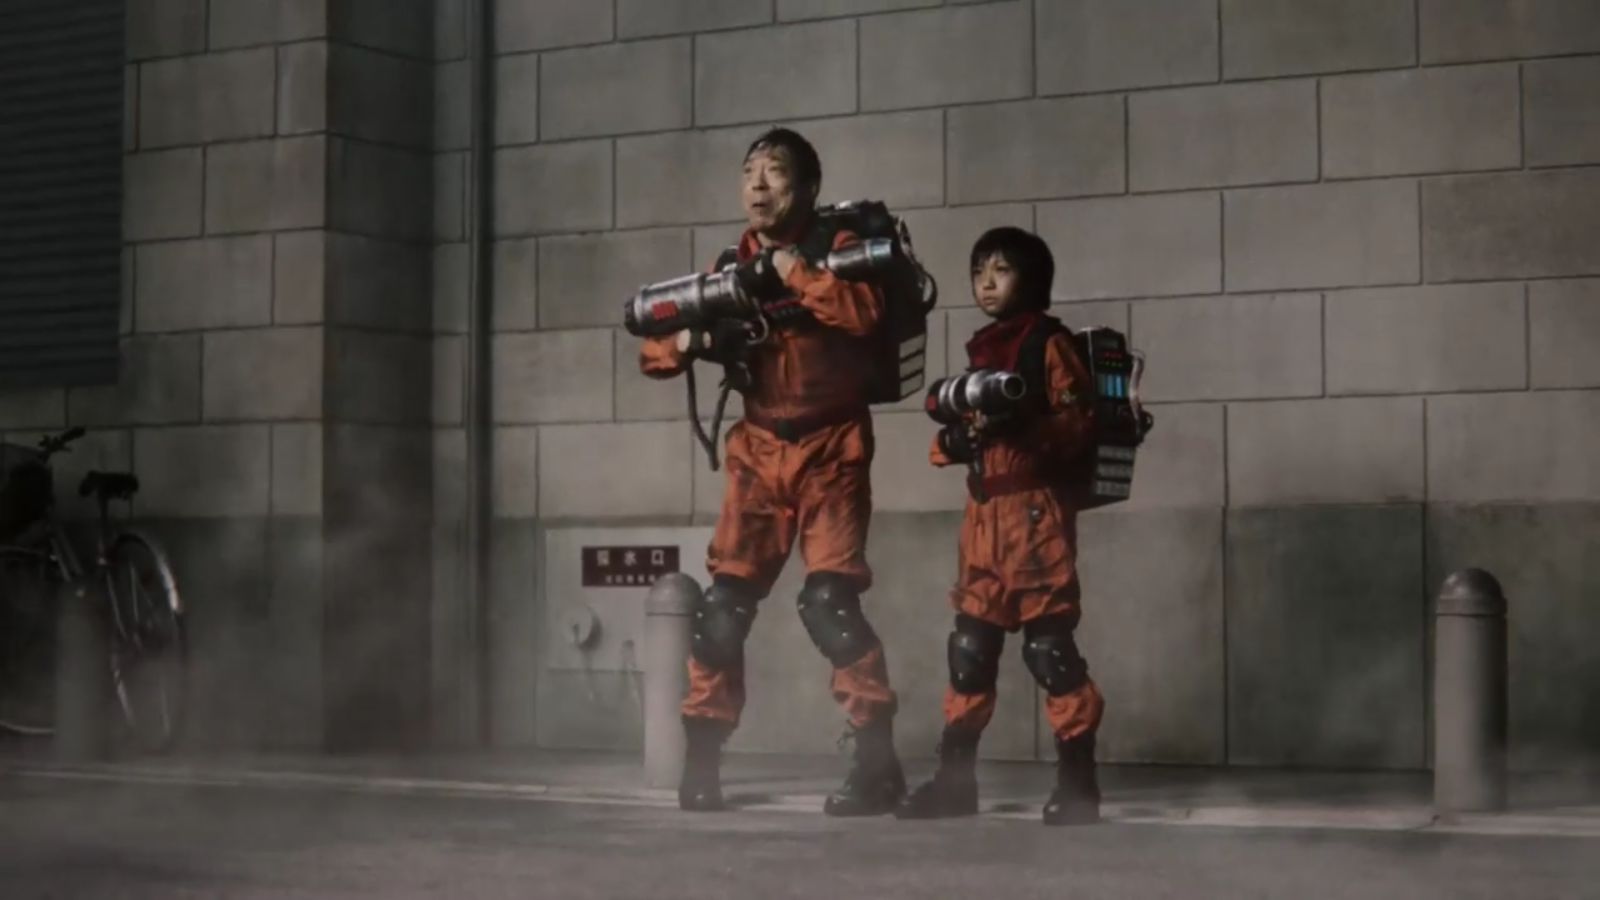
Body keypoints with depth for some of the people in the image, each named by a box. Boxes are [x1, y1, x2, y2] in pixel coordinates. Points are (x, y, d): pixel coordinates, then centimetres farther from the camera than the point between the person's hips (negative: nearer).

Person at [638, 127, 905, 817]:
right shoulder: (730, 267, 8)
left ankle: (878, 763, -9)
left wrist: (788, 267, -22)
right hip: (758, 452, 4)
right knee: (723, 606, -2)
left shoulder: (837, 247, -4)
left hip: (830, 450, -4)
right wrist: (686, 338, -15)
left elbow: (865, 311, -26)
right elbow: (652, 353, 7)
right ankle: (702, 761, 8)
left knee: (829, 602, -16)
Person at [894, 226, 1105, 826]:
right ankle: (955, 778, 12)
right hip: (982, 511, 7)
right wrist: (953, 442, 1)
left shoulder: (1049, 343, -2)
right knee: (970, 643, 7)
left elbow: (1077, 421, -10)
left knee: (1048, 641, -9)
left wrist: (1020, 425, -25)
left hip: (1036, 508, -7)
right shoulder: (981, 349, 20)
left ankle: (1077, 781, -4)